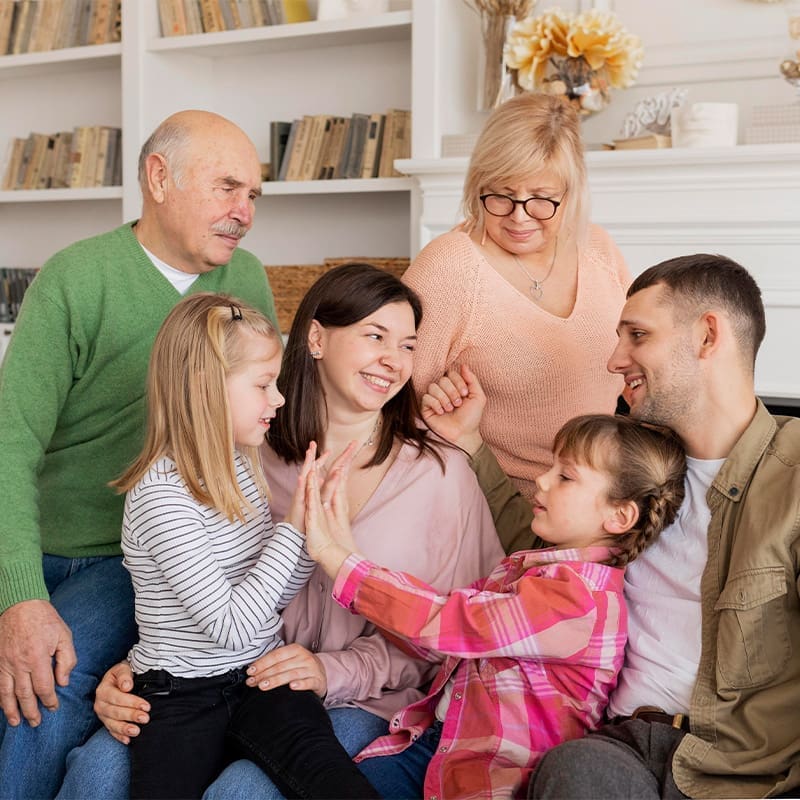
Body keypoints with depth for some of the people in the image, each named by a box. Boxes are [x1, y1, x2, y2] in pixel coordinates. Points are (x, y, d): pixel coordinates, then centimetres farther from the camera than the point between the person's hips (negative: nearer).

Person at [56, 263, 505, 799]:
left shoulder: (440, 471, -2)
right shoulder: (257, 457, 4)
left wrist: (335, 671, -16)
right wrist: (136, 670, -10)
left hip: (361, 700, -2)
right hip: (235, 682, 2)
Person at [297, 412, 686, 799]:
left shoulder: (579, 596, -20)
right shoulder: (526, 566, 8)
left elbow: (446, 622, -22)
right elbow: (447, 635, 6)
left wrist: (335, 559, -17)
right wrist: (348, 557, 0)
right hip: (434, 735, 7)